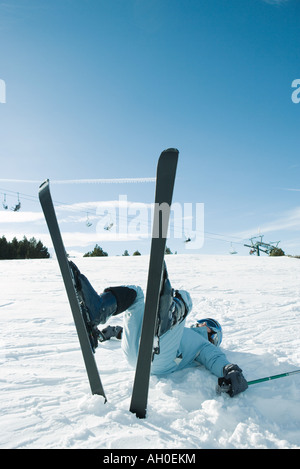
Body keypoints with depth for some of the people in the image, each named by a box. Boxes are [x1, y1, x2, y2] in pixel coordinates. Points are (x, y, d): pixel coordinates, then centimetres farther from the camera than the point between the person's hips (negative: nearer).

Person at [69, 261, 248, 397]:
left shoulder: (205, 346, 28)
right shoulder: (183, 331, 42)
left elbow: (218, 361, 4)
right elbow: (138, 330, 43)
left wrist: (233, 372, -18)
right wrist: (114, 330, 39)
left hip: (159, 358, -5)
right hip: (134, 351, 6)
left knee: (183, 297, -11)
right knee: (134, 292, 6)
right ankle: (96, 313, -28)